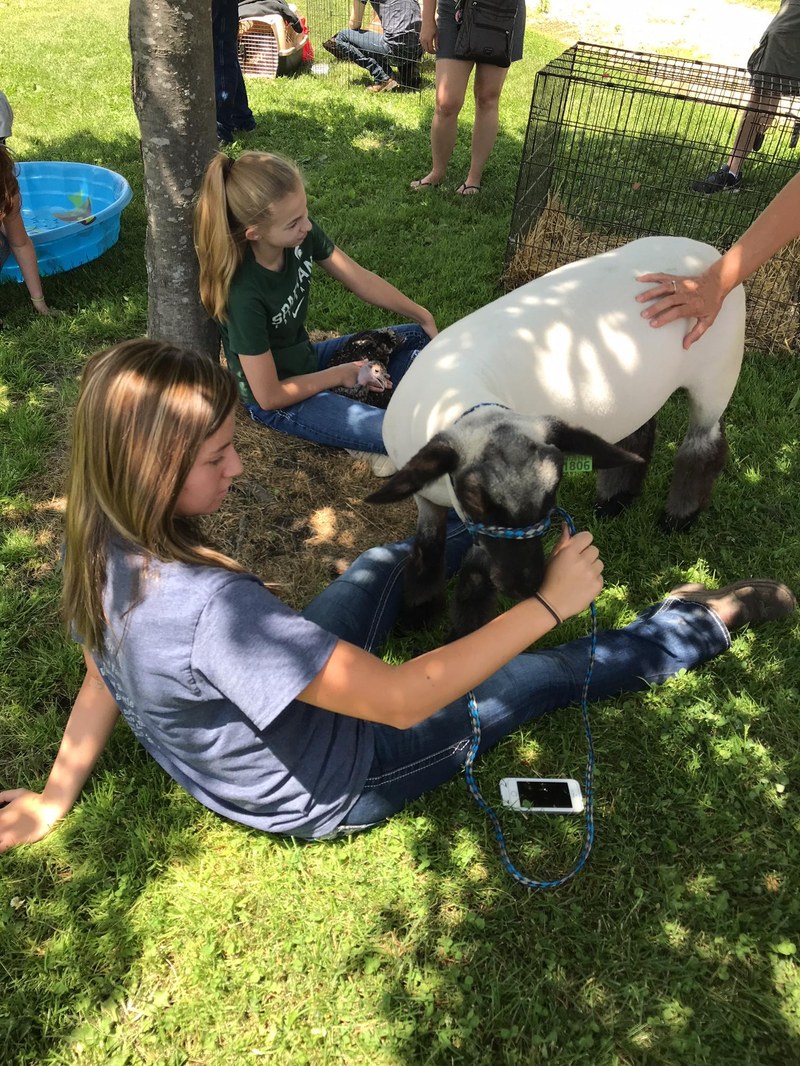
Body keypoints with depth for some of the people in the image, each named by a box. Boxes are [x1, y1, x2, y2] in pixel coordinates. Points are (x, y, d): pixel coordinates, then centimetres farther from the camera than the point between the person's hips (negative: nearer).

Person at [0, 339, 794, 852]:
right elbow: (400, 699, -38)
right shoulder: (208, 607, -43)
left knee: (386, 562, 18)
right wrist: (548, 603, -32)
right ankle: (716, 617, 27)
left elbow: (102, 683, -2)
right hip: (324, 793, -7)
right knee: (548, 674, 5)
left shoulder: (98, 552, -15)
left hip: (280, 714, 7)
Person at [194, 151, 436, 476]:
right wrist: (341, 374, -14)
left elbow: (361, 280, 0)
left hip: (306, 358, 8)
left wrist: (424, 316, 0)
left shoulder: (301, 234, -17)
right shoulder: (245, 293, -34)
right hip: (278, 401, -8)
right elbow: (269, 397, -24)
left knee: (421, 338, 9)